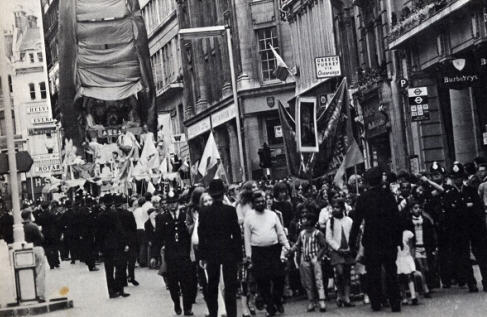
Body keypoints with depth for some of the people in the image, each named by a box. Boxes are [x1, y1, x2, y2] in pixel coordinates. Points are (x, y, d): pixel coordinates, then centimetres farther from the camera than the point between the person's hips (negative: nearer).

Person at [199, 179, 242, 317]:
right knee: (230, 287, 1)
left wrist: (202, 256, 6)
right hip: (229, 252, -2)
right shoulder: (230, 210, -9)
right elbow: (237, 233, -7)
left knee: (212, 286, 13)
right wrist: (239, 255, 0)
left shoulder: (204, 212, -3)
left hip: (211, 254, 2)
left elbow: (201, 236, 0)